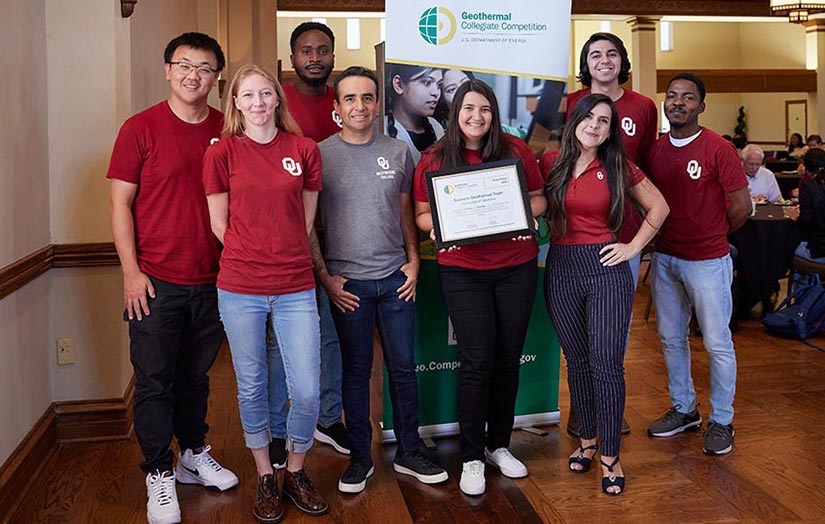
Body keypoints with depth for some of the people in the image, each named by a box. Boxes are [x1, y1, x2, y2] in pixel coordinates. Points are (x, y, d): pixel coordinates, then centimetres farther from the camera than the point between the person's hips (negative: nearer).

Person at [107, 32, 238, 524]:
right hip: (156, 280, -3)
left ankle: (194, 454, 34)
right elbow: (120, 203, -4)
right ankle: (160, 473, 19)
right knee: (155, 381, 4)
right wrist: (132, 270, -10)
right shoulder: (141, 128, -4)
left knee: (197, 375, 17)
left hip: (211, 279, 3)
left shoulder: (226, 131, 5)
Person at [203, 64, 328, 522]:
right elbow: (219, 224, 5)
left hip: (296, 288, 1)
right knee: (252, 388, 11)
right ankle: (264, 478, 30)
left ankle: (295, 472, 26)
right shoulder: (222, 152, 0)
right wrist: (253, 256, 6)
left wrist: (288, 257, 7)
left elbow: (306, 219, 11)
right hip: (240, 289, -1)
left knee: (306, 392, 1)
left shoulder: (304, 150, 4)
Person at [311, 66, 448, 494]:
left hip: (396, 278, 3)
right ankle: (359, 458, 22)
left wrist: (413, 261, 3)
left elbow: (406, 213, 13)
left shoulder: (398, 152, 6)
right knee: (356, 371, 7)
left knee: (404, 367, 9)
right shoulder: (319, 155, -2)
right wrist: (324, 277, -5)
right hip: (347, 281, -2)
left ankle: (409, 453, 24)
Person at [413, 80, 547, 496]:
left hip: (516, 268, 2)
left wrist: (524, 212, -12)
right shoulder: (433, 160, 0)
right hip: (462, 271, -2)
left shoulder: (516, 150, 2)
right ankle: (471, 457, 13)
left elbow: (539, 199, 9)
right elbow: (421, 215, 4)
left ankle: (498, 444, 29)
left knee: (508, 359, 10)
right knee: (477, 362, -3)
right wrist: (438, 225, -17)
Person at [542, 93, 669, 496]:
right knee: (577, 361, 11)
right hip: (561, 269, 2)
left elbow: (659, 207, 9)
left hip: (606, 267, -2)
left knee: (607, 363, -4)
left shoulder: (619, 168, 2)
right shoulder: (551, 163, 4)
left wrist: (634, 247, 2)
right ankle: (587, 440, 28)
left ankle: (610, 456, 7)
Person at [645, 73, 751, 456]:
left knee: (717, 343, 4)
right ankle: (683, 410, 31)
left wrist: (712, 235, 3)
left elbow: (741, 208, -9)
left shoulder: (718, 149, -11)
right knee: (671, 339, 15)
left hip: (707, 260, -6)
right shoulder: (654, 149, 5)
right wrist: (667, 233, 4)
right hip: (664, 257, 6)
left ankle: (721, 421, 19)